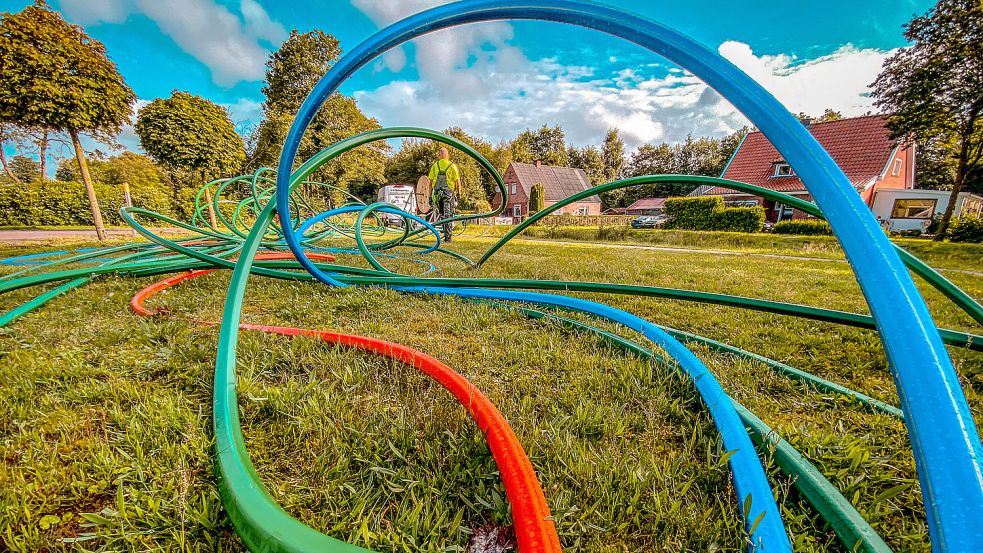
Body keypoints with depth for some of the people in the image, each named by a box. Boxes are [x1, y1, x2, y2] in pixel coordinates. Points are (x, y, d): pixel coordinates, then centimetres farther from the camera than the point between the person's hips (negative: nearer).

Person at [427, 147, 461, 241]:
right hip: (449, 193, -2)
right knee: (448, 215, -1)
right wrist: (459, 194, 5)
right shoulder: (452, 166, -1)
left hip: (437, 193, 3)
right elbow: (457, 182, -3)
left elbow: (431, 182, 5)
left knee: (441, 213, 16)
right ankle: (447, 236, -3)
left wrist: (430, 196, 10)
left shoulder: (435, 166, 6)